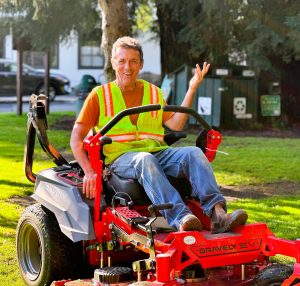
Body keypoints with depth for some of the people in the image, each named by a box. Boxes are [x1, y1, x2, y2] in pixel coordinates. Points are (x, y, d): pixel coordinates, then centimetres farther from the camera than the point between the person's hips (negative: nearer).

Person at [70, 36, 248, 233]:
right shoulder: (99, 95, 10)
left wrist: (192, 89, 1)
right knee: (145, 160, -38)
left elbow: (175, 124, 7)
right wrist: (89, 171, -13)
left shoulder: (154, 93, 21)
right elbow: (77, 138, 3)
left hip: (157, 153, 4)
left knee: (194, 153, -25)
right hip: (121, 157, -4)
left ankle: (217, 213, -44)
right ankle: (180, 218, -57)